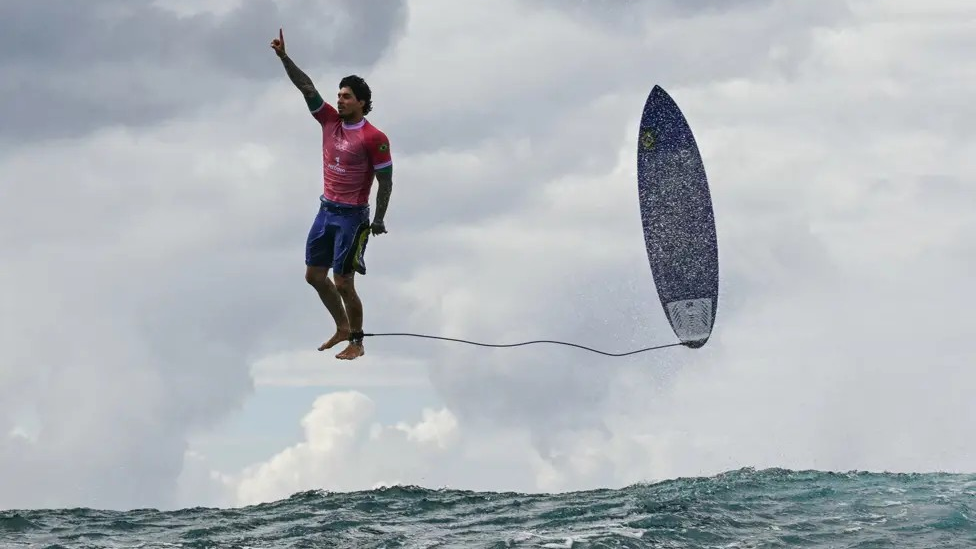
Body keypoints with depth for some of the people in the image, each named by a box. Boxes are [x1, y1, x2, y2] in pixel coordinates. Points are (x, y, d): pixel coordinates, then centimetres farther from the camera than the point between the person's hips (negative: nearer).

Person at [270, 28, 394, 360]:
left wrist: (379, 220, -12)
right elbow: (306, 87, -2)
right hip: (326, 210, 7)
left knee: (343, 283, -4)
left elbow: (385, 181, -11)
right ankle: (342, 328, 28)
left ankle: (357, 343, 10)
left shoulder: (374, 138, -15)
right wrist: (284, 57, -11)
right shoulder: (330, 121, 2)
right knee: (314, 275, 12)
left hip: (352, 216, -7)